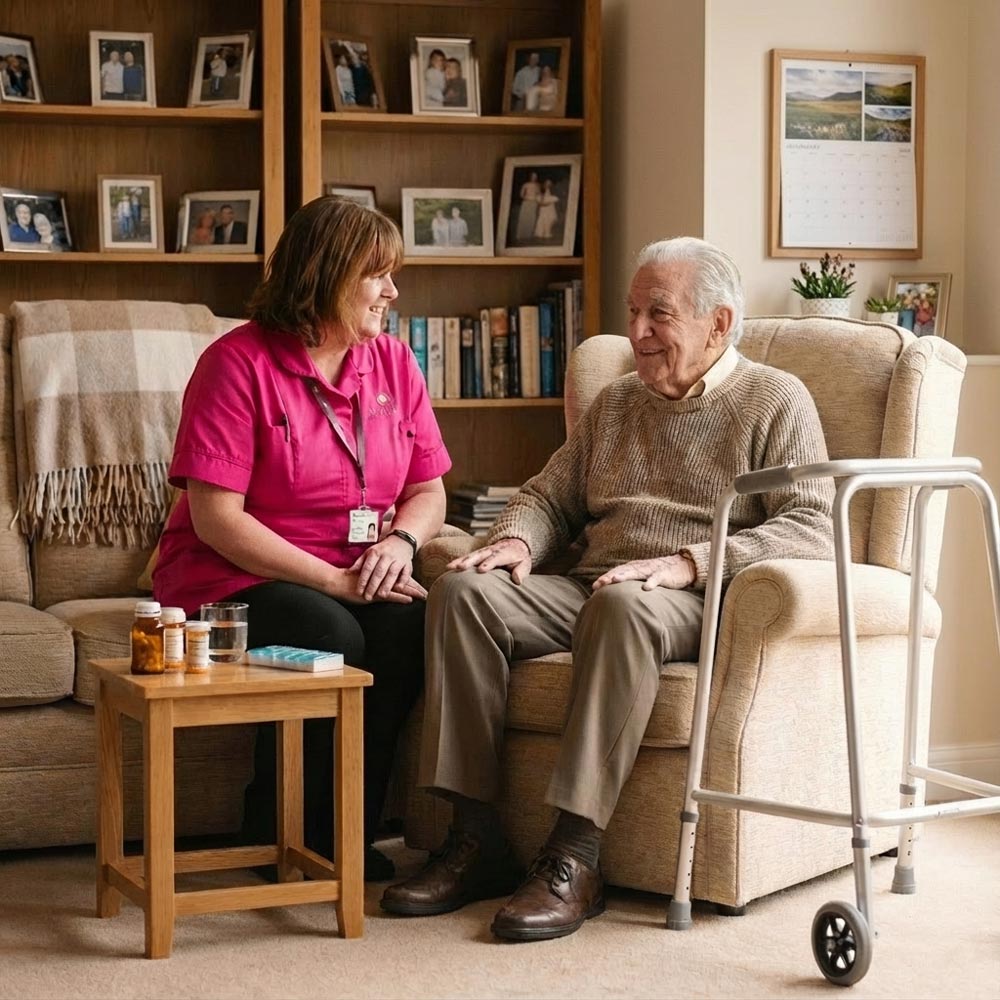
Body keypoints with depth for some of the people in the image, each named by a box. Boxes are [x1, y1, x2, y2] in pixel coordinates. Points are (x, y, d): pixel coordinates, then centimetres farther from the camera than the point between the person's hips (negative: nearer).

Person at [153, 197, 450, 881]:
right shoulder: (239, 363, -10)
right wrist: (333, 580, -22)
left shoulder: (393, 364, 9)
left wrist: (402, 540, -12)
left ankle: (342, 835, -12)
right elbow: (216, 518, -17)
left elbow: (428, 490, 12)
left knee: (412, 626, -28)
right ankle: (281, 843, -12)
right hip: (234, 576, -5)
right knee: (331, 635, -34)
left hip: (355, 579, 5)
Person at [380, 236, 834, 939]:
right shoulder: (616, 403, 23)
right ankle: (477, 841, -21)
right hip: (588, 591, 6)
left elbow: (812, 528, -8)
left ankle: (575, 858, -39)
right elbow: (551, 496, 27)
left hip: (697, 604, -6)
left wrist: (689, 563, -21)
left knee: (622, 605, -40)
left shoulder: (775, 400, 5)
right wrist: (517, 540, 1)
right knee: (463, 591, -20)